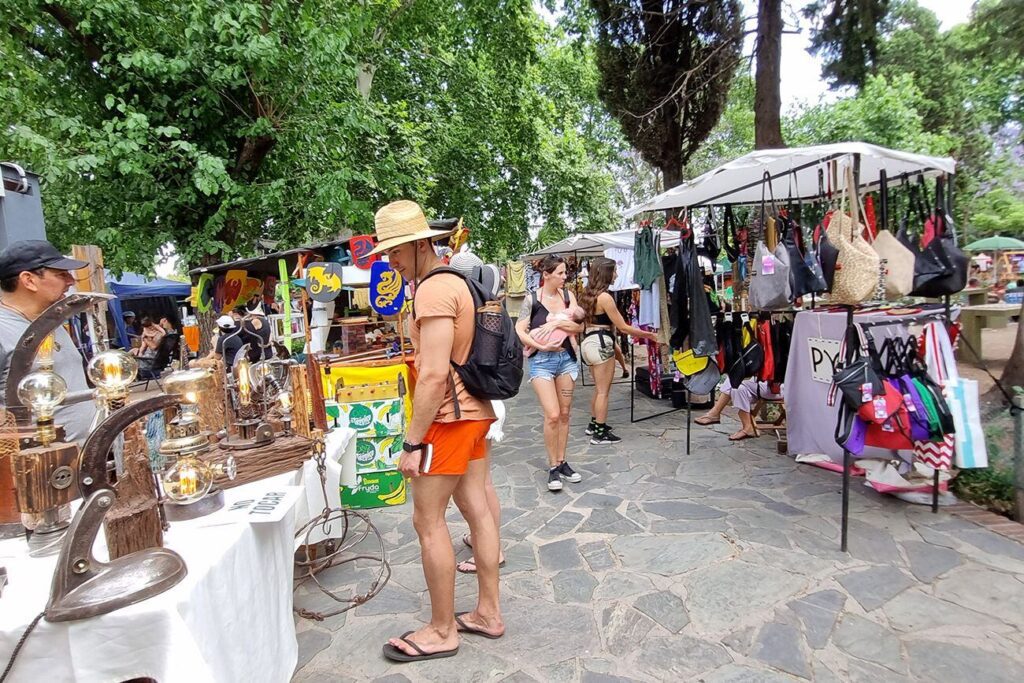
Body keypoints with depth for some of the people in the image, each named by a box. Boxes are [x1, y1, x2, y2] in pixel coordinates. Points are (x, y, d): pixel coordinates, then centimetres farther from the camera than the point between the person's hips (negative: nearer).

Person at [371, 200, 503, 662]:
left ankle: (442, 631, 16)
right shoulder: (458, 281, 13)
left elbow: (433, 374, -24)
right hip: (475, 411, 10)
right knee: (476, 508, 14)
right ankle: (489, 613, 26)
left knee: (428, 521, 1)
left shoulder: (433, 291, -17)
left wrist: (412, 442, -19)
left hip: (449, 416, -10)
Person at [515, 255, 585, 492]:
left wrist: (556, 323, -16)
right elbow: (519, 331, -10)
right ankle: (553, 467, 8)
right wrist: (541, 346, -18)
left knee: (564, 413, 10)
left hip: (567, 357, 4)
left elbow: (580, 325, -3)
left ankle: (562, 462, 24)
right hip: (542, 360, -4)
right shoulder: (532, 298, -6)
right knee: (552, 415, -10)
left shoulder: (567, 295, 4)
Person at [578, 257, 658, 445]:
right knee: (603, 391, 0)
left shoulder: (587, 294, 9)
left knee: (599, 388, 21)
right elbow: (623, 327, -15)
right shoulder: (604, 297, -17)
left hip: (589, 342, 9)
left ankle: (594, 424, 32)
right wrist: (650, 335, -6)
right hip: (601, 344, -9)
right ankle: (600, 433, 7)